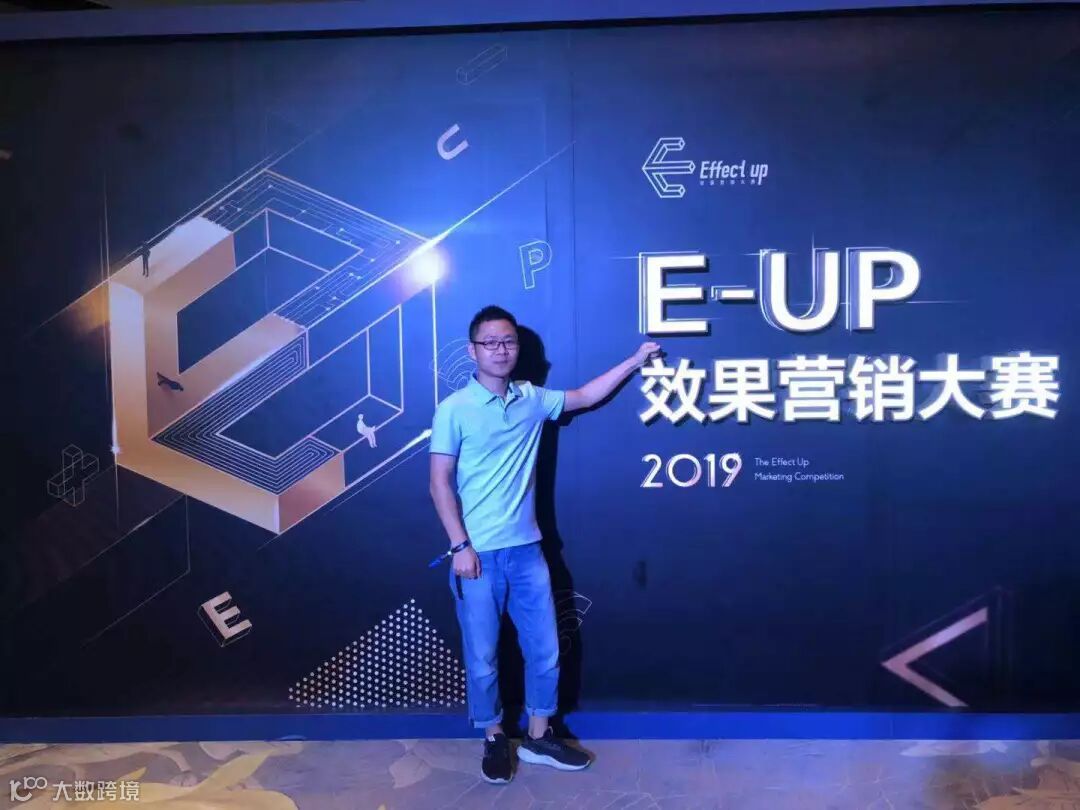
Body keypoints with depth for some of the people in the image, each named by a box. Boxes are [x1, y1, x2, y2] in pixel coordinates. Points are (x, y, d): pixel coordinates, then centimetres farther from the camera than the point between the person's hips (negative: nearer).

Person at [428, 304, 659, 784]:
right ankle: (494, 740, 30)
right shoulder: (455, 409, -9)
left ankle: (538, 738, 32)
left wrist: (635, 361, 21)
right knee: (482, 656, 8)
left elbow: (583, 397, 21)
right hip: (478, 554, -4)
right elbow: (440, 483, -9)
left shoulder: (532, 399, 5)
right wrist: (460, 546, -14)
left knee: (545, 649, 12)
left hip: (526, 550, 5)